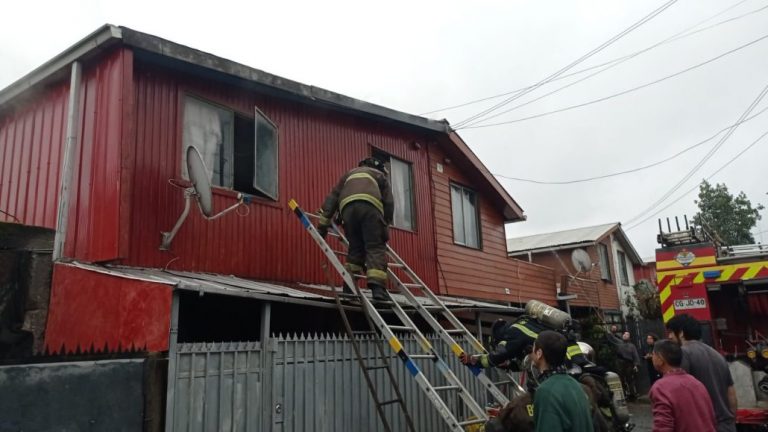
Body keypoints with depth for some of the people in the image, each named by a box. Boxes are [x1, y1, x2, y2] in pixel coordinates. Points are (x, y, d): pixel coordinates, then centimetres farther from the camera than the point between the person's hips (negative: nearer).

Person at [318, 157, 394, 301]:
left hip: (348, 207, 3)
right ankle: (377, 287, -21)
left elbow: (332, 197, 29)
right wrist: (385, 225, 27)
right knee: (375, 247, -5)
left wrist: (323, 223, 24)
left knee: (355, 247, 12)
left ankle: (349, 286, 2)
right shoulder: (380, 175, 34)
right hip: (369, 205, -3)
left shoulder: (350, 174, 42)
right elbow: (389, 202, 20)